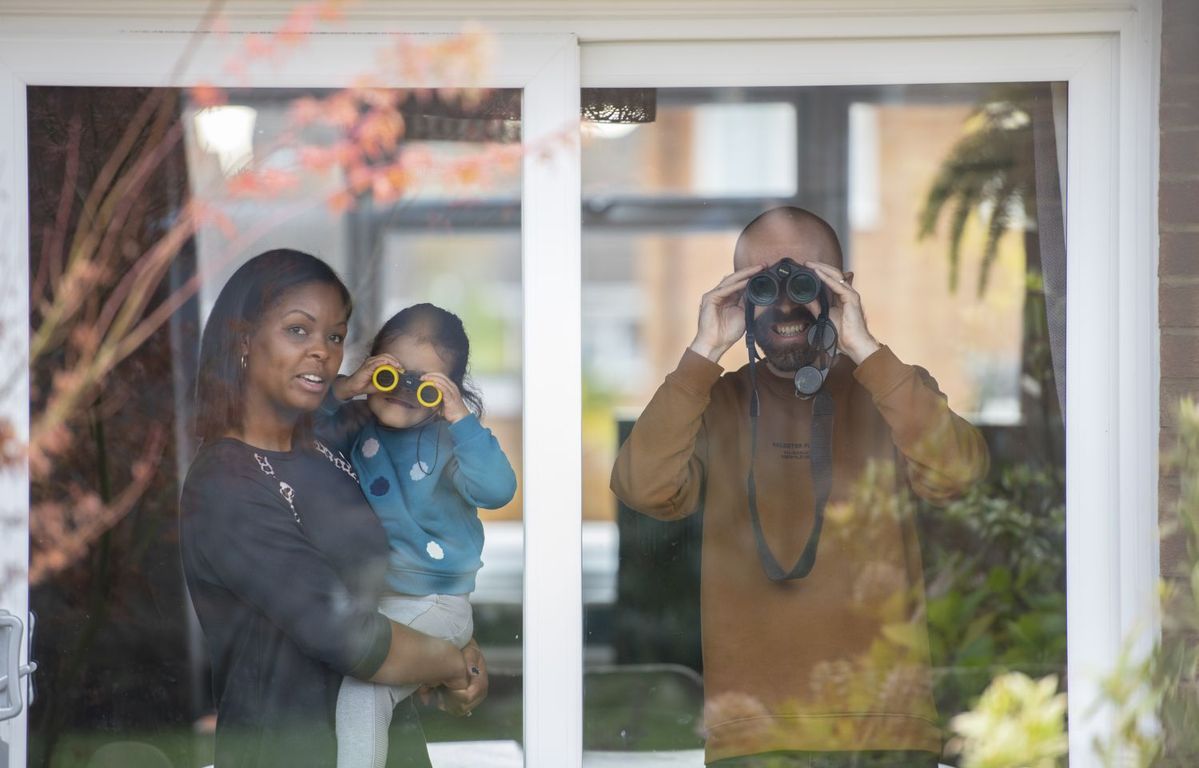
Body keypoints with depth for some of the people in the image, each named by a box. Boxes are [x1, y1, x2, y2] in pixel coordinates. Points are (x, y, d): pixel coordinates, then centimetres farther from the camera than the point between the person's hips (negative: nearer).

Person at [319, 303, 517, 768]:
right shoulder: (356, 425, 2)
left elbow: (496, 491, -25)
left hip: (432, 603, -6)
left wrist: (461, 419, -30)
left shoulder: (451, 439, -9)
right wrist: (339, 392, -20)